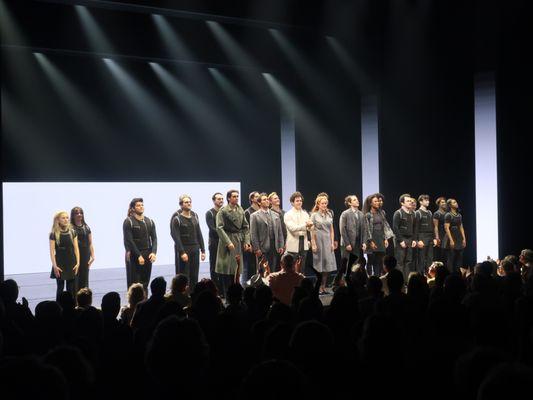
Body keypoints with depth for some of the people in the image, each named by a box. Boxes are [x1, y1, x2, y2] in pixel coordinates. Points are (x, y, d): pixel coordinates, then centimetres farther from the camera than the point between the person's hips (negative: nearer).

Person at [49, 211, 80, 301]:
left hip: (71, 264, 3)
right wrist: (55, 266, -13)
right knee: (60, 288, 1)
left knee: (72, 289, 4)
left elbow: (76, 249, 5)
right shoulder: (54, 234, -5)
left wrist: (77, 263, -3)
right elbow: (52, 251, -7)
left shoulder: (72, 232, 5)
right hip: (60, 264, -3)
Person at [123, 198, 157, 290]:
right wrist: (139, 256, -16)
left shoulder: (149, 222, 11)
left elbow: (154, 238, 5)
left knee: (145, 283, 4)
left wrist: (153, 252, -12)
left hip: (148, 256, 5)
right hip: (135, 256, -4)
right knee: (135, 283, -7)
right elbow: (129, 241, -10)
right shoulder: (128, 222, -4)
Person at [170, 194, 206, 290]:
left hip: (195, 250, 6)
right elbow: (176, 237, -12)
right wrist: (182, 252, -18)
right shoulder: (177, 218, -7)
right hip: (183, 250, -5)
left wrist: (202, 250, 8)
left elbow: (199, 234, 14)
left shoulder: (194, 216, 12)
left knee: (194, 277, 5)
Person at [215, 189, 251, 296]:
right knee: (226, 270, -3)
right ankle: (226, 295, 2)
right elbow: (219, 228, -12)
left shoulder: (240, 210, 10)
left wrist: (246, 241, 3)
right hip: (227, 241, -5)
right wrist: (228, 242, -17)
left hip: (239, 242, 5)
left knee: (236, 270, 7)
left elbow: (246, 227, 13)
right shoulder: (223, 211, -6)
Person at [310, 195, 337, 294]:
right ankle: (319, 288, 2)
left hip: (328, 242, 4)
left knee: (327, 266, 3)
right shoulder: (314, 215, -1)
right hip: (318, 241, -4)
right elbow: (312, 231, -3)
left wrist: (332, 243, 4)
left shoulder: (329, 215, 11)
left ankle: (323, 287, 9)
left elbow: (331, 230, 12)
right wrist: (313, 244, -9)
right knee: (319, 267, -3)